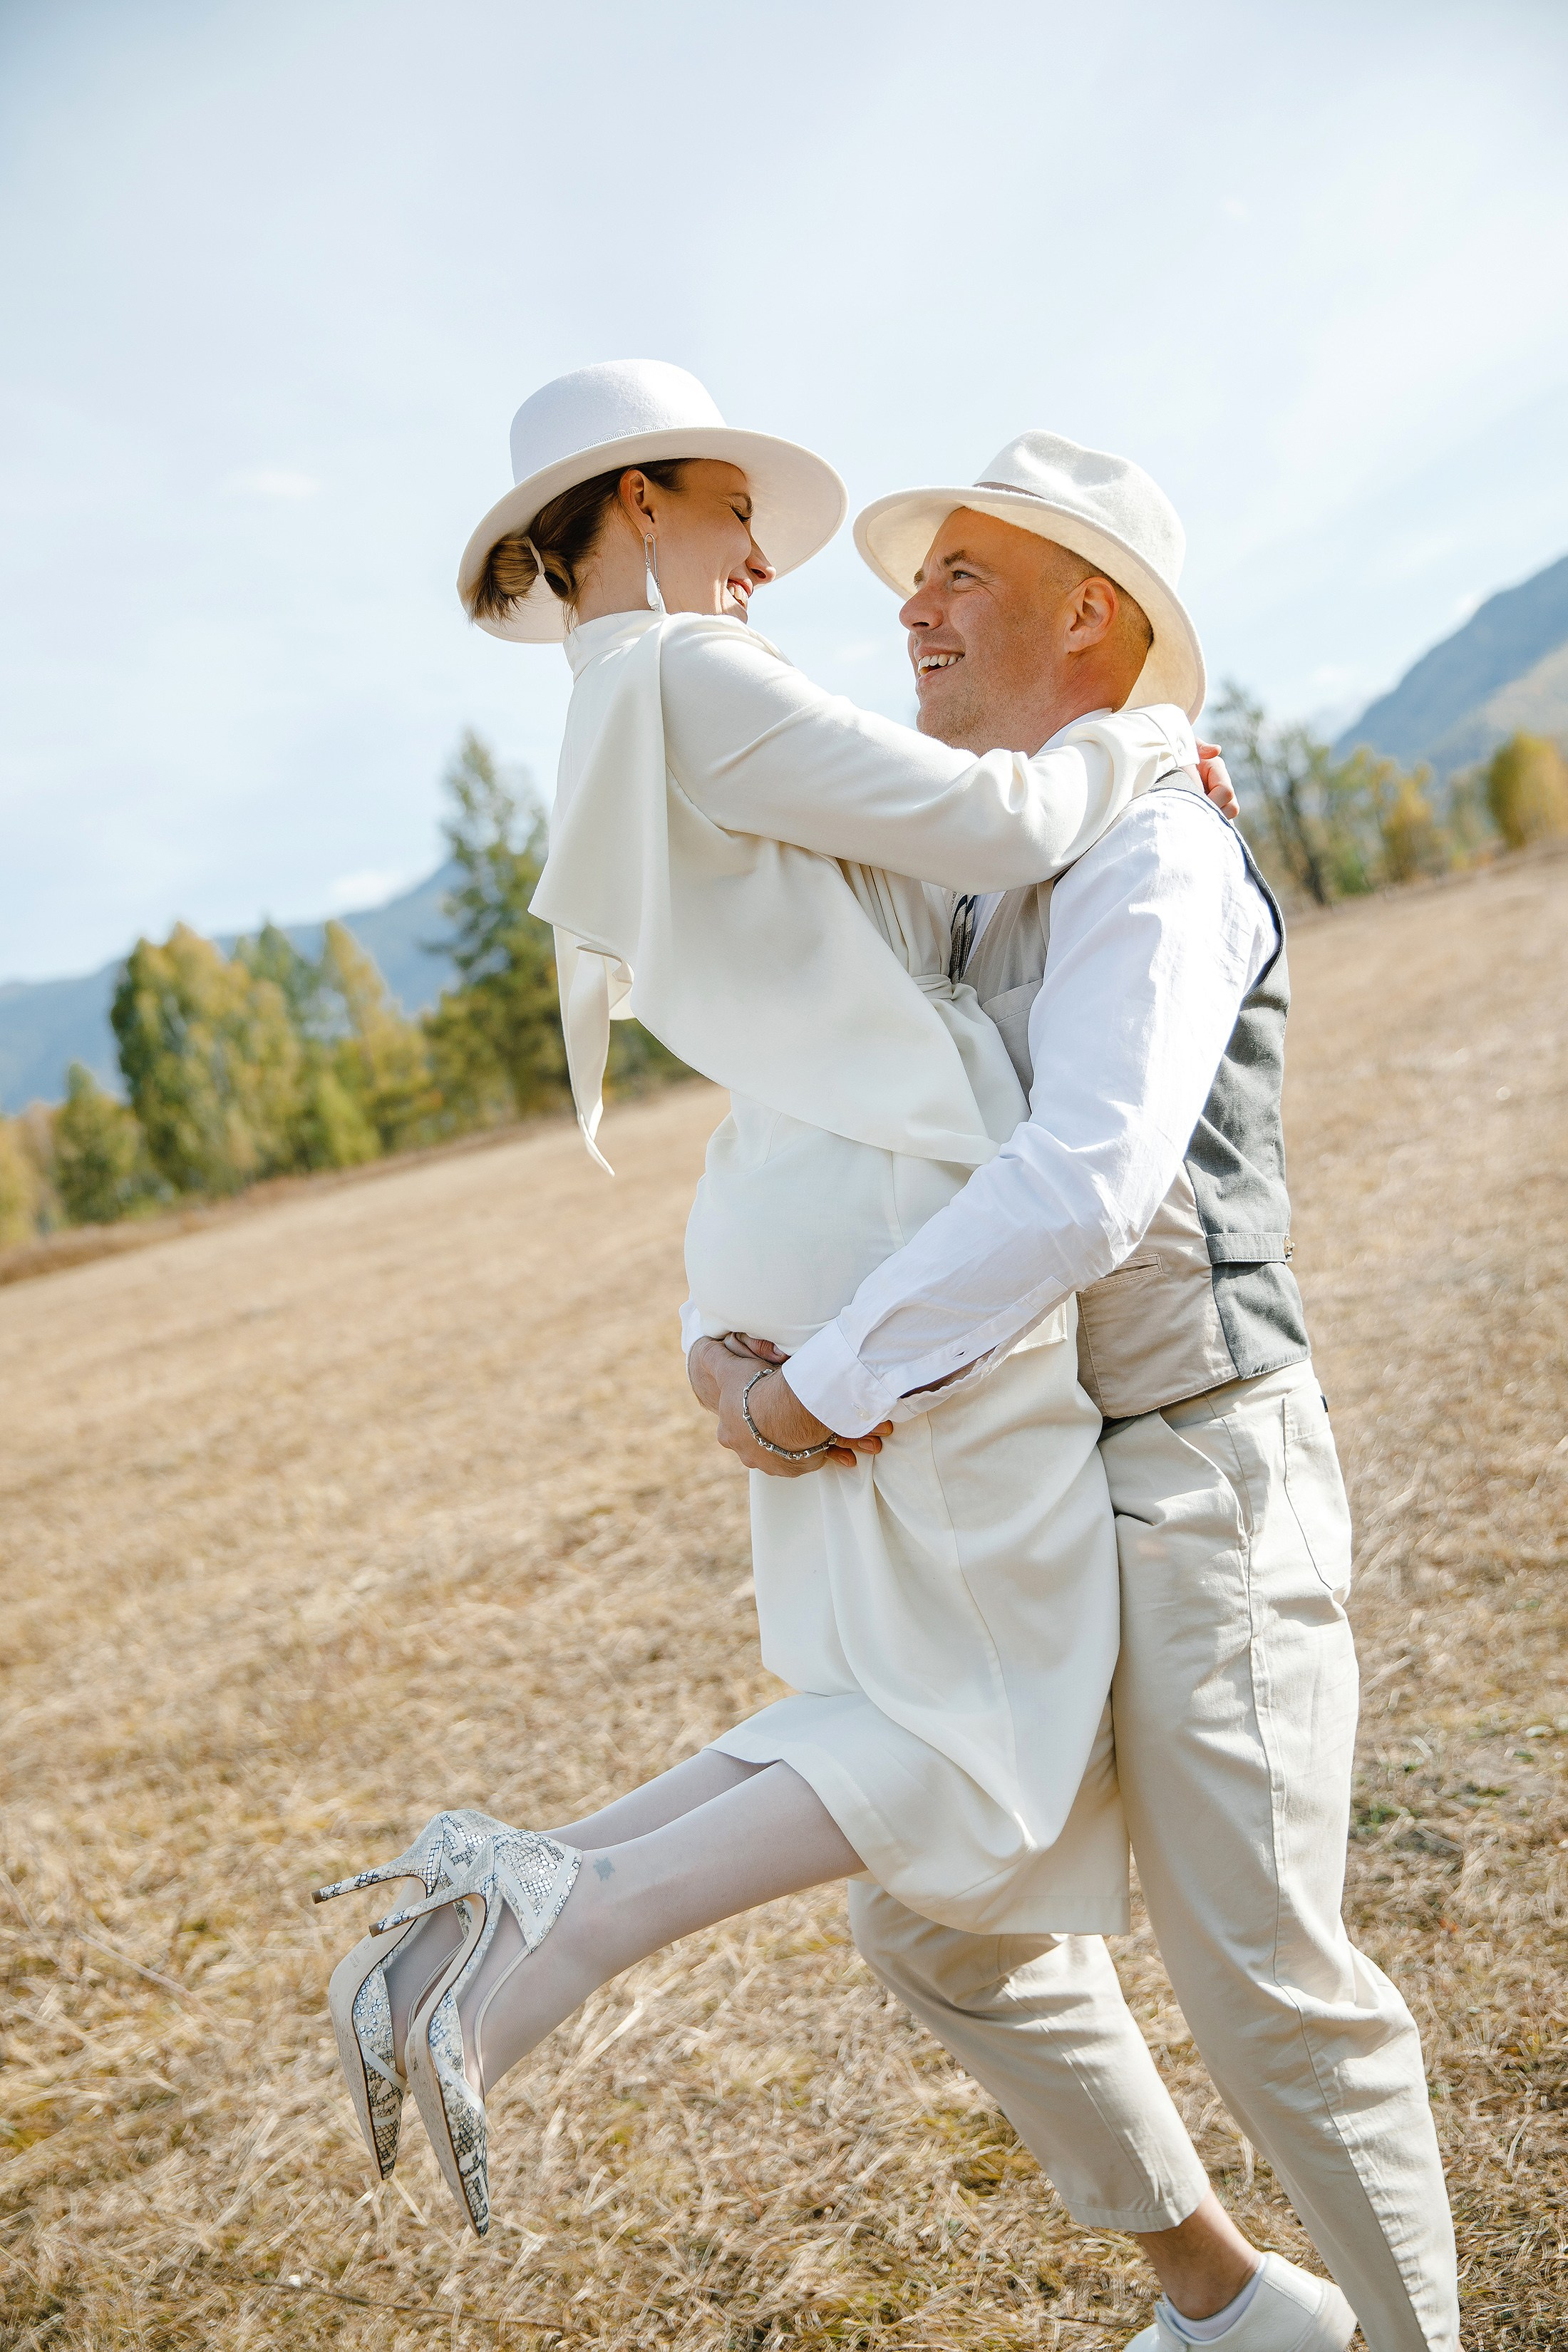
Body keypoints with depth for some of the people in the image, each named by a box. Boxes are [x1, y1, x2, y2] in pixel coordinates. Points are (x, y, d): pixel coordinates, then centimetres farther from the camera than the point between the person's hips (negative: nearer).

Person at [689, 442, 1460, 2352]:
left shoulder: (1149, 852, -15)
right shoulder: (954, 896, 15)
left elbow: (1085, 1184, -30)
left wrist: (826, 1387, -24)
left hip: (1204, 1475, -9)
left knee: (1262, 1979, -1)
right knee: (931, 1919, 14)